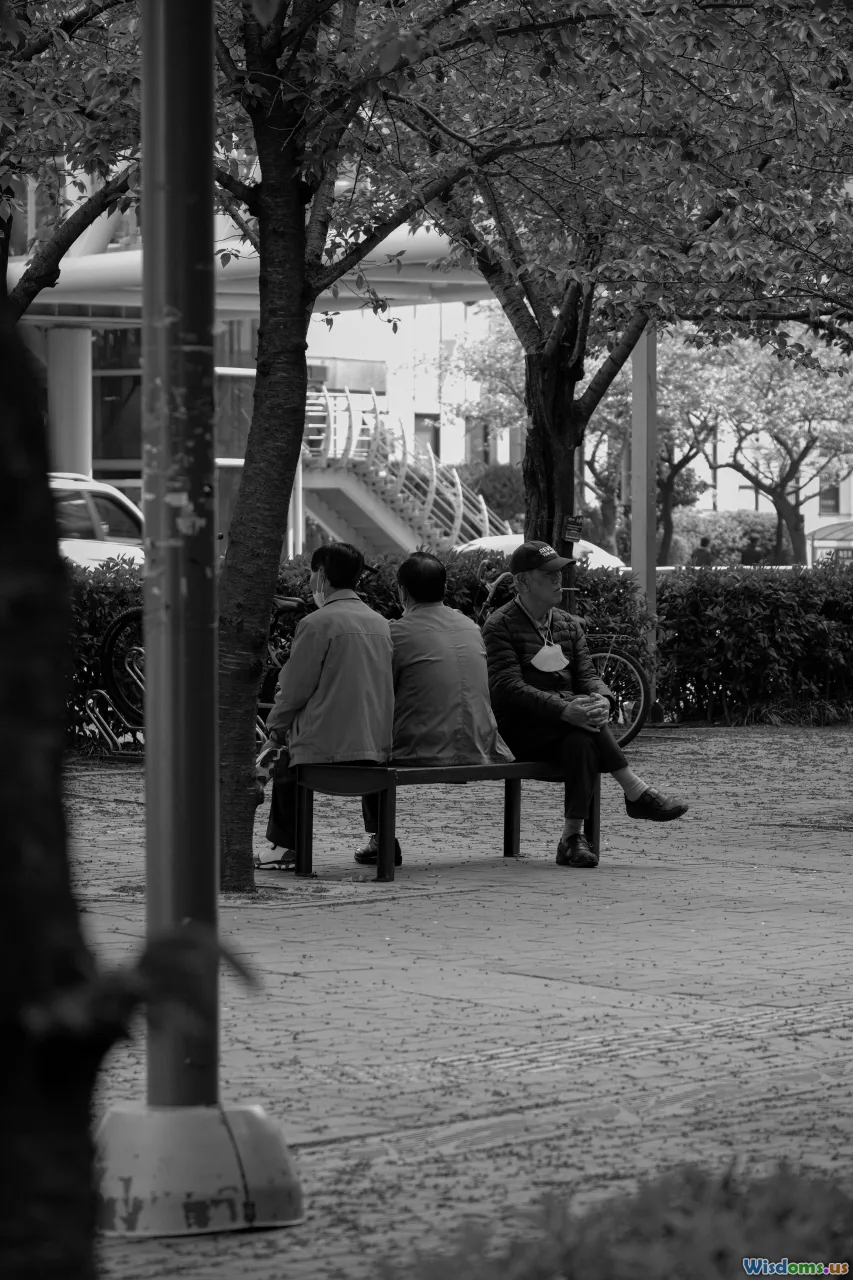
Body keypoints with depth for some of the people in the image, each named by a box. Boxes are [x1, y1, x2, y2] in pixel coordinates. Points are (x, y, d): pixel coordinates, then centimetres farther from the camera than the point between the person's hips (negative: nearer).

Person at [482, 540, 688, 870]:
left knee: (582, 739, -32)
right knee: (583, 722, -33)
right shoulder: (501, 626, -4)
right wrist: (565, 710, -31)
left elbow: (587, 675, 9)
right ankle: (636, 793, -30)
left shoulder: (569, 625, 18)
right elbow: (508, 688, -17)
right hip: (520, 729, -5)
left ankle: (572, 838, -37)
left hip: (565, 728, 5)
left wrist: (601, 700, -19)